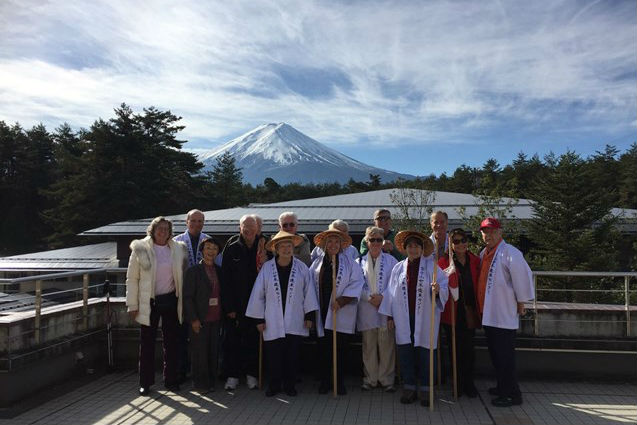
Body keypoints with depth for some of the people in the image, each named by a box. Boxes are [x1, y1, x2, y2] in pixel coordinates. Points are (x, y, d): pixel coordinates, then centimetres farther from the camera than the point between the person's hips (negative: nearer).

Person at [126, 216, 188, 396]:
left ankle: (171, 380, 23)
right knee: (147, 343, 6)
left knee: (171, 342, 10)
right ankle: (145, 383, 20)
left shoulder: (178, 249, 4)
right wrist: (132, 305, -4)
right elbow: (132, 279, -1)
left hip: (170, 300, 2)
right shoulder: (140, 249, -3)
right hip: (149, 302, -2)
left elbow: (183, 276, 9)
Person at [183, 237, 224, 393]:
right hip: (200, 319, -5)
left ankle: (210, 382, 22)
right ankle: (200, 383, 16)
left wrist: (223, 315, 7)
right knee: (200, 352, 2)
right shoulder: (193, 271, -4)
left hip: (215, 319, 5)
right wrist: (193, 319, -12)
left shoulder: (219, 270, 11)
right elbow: (187, 297, -7)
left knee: (213, 351, 9)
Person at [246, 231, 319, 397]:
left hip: (295, 322, 0)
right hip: (273, 322, 0)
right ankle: (273, 386, 23)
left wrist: (309, 315, 1)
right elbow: (258, 294, 2)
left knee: (292, 356, 8)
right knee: (273, 356, 6)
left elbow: (308, 292, 3)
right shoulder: (267, 268, -2)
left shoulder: (301, 268, 0)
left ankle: (289, 385, 25)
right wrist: (259, 319, 2)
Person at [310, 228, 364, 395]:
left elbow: (357, 283, -5)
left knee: (340, 348, 4)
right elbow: (310, 284, 7)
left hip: (341, 313, -2)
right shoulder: (317, 262, 8)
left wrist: (342, 300, -14)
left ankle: (339, 382, 18)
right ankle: (324, 381, 20)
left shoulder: (349, 262, 2)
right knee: (322, 347, 6)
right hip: (321, 312, 2)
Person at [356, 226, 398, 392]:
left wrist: (382, 296, -12)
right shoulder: (359, 262, 9)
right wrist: (369, 297, -9)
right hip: (366, 309, 1)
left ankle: (386, 379, 13)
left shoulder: (390, 260, 6)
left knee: (387, 345, 1)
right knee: (368, 346, 7)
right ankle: (370, 379, 18)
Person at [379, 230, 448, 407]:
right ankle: (409, 387, 20)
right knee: (405, 352, 6)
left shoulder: (432, 266, 1)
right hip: (404, 320, 2)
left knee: (425, 352, 3)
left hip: (425, 320, -2)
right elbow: (391, 292, 7)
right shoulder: (398, 268, 6)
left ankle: (425, 390, 16)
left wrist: (438, 290, -28)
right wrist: (389, 316, 5)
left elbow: (444, 288, -5)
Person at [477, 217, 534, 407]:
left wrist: (520, 304, -12)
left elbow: (523, 277, -17)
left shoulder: (510, 253, -14)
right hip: (488, 314, 9)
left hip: (505, 315, -9)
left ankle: (512, 394, 8)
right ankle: (503, 387, 32)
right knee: (495, 354, 18)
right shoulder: (483, 254, 12)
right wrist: (481, 305, 19)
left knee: (504, 355, -3)